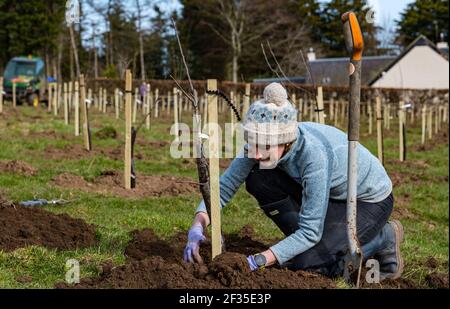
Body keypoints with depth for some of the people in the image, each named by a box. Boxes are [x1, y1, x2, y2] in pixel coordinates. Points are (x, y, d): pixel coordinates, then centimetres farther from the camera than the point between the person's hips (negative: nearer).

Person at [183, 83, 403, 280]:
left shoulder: (313, 154, -38)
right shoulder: (264, 142, -21)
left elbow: (310, 231, -33)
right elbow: (225, 184, -14)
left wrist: (257, 261, -37)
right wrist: (197, 227, -29)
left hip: (371, 200, -7)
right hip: (332, 193, 7)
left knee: (305, 262, -23)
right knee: (258, 180, -16)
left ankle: (383, 238, 1)